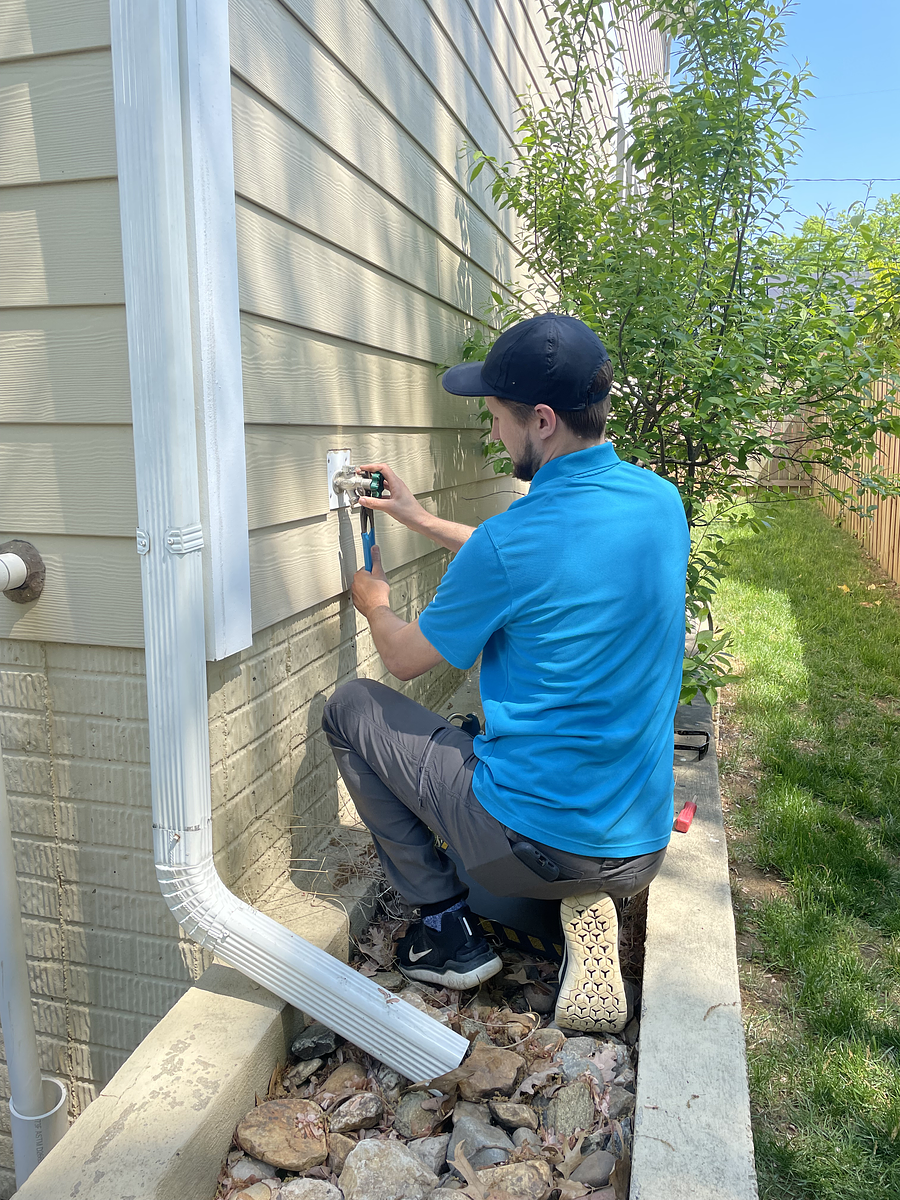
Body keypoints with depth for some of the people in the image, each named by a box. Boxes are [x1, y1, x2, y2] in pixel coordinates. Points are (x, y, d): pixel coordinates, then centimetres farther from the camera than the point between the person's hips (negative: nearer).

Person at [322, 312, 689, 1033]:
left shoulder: (508, 543, -23)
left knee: (352, 709, 9)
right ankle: (587, 907, 15)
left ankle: (446, 924, 11)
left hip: (533, 844, -7)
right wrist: (423, 520, 22)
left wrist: (375, 601, 18)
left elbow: (405, 659, -4)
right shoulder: (662, 502, -2)